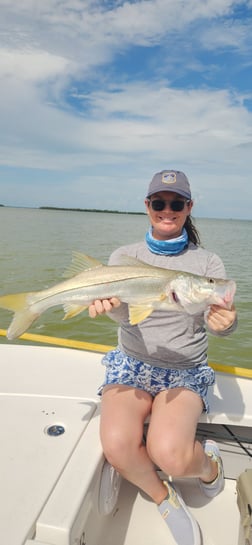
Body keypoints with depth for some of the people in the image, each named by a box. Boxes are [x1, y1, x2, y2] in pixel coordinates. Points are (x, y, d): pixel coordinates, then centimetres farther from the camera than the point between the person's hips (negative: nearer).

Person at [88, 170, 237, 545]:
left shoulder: (207, 262, 0)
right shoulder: (124, 256, 1)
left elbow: (219, 315, -11)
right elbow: (124, 314, -12)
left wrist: (224, 322, -36)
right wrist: (108, 304, -36)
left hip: (186, 372, -1)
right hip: (131, 364, 1)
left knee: (168, 452, -26)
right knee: (117, 444, -26)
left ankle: (208, 462, 12)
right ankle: (163, 498, 7)